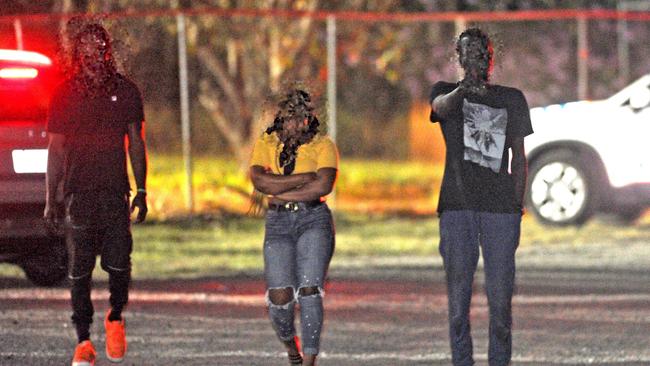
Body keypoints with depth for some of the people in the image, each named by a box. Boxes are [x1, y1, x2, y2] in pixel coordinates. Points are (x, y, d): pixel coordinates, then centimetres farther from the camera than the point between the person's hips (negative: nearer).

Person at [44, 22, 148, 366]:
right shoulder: (65, 93, 6)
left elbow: (136, 143, 13)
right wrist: (50, 199, 5)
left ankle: (115, 317, 20)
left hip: (115, 193, 0)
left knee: (119, 264, -9)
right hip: (78, 192, 0)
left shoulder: (125, 90, 8)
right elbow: (55, 148, 9)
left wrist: (141, 191, 8)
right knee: (80, 270, -1)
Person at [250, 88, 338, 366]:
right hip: (278, 223, 2)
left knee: (309, 290, -17)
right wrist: (305, 178, -11)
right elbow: (259, 180, -8)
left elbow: (324, 186, -12)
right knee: (279, 296, -9)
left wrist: (280, 193, -8)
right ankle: (288, 341, 23)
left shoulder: (323, 145, 4)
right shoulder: (266, 144, 9)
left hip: (314, 220, -1)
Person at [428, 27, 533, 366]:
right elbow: (441, 107, -16)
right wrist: (463, 90, -39)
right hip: (457, 207, -1)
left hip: (500, 208, 1)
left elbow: (519, 157, 14)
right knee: (457, 292, -3)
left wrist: (517, 207, 5)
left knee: (500, 294, -4)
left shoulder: (511, 99, 14)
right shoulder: (447, 93, 10)